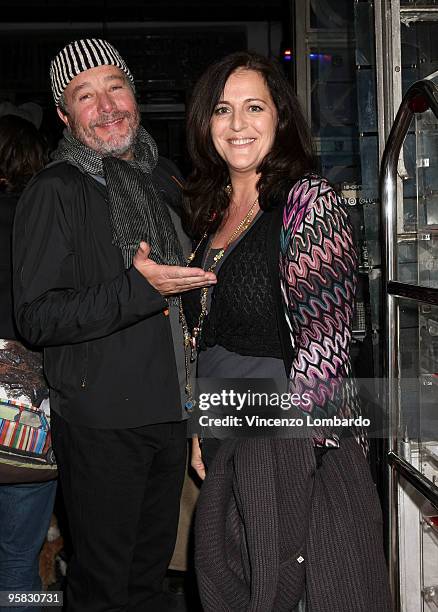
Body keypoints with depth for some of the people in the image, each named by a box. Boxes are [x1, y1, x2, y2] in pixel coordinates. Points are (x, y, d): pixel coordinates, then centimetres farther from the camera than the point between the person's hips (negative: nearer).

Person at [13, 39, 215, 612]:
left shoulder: (161, 176, 11)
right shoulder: (54, 191, -10)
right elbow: (36, 317, -17)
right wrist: (138, 289, -25)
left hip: (170, 408, 6)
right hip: (100, 419, -6)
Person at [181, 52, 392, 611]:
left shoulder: (309, 199, -10)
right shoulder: (211, 213, 12)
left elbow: (324, 336, -16)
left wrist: (293, 434, -18)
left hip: (298, 438, -7)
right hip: (224, 444, 7)